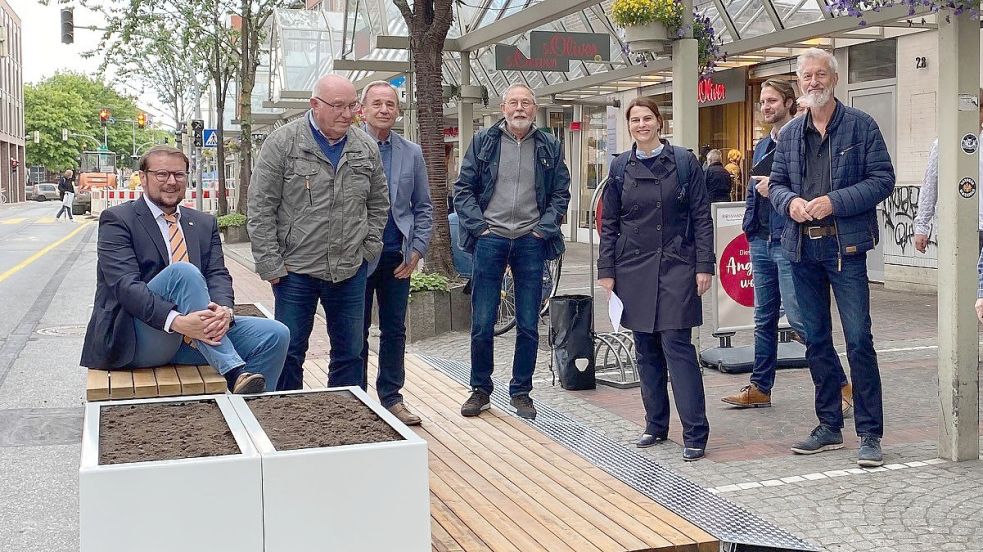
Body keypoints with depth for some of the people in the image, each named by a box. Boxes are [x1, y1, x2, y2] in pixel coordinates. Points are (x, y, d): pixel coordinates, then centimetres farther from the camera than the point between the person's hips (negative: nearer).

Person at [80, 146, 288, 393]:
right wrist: (176, 321, -30)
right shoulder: (117, 220, 0)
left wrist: (224, 310, -21)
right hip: (134, 341, -5)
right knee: (183, 271, -30)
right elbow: (125, 285, -14)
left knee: (275, 335, -14)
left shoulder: (205, 224, 17)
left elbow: (218, 276, 5)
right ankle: (235, 373, -36)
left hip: (194, 340, 5)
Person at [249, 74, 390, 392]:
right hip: (295, 271, -3)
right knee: (290, 353, 5)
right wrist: (270, 265, -10)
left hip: (351, 272, 4)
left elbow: (379, 203, 17)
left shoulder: (366, 148, 5)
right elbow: (261, 209, -7)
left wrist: (368, 249, 7)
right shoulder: (282, 143, -7)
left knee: (350, 353, 12)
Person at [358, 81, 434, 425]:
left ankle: (391, 397, 20)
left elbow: (424, 208, 10)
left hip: (398, 257, 3)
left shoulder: (412, 153, 7)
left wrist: (416, 251, 0)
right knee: (357, 331, 6)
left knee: (394, 330, 10)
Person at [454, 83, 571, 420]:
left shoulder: (549, 146, 8)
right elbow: (463, 189, 4)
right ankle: (480, 389, 17)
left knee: (528, 325, 5)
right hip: (490, 239, -1)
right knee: (482, 323, 1)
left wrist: (544, 228, -3)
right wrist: (479, 226, -6)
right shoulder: (483, 142, 4)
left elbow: (561, 193, 9)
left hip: (530, 242, 1)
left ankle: (521, 392, 18)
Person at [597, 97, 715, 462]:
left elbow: (701, 217, 0)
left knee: (676, 344, -10)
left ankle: (695, 433, -5)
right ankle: (656, 425, 19)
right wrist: (606, 271, 4)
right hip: (634, 268, 3)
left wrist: (704, 266, -6)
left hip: (676, 266, -3)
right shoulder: (620, 167, 7)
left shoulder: (684, 162, 0)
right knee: (646, 349, 8)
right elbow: (609, 223, 9)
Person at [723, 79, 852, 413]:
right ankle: (760, 388, 22)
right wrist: (750, 227, 8)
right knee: (764, 319, 13)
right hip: (761, 241, 8)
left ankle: (840, 385, 0)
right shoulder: (762, 147, 18)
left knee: (798, 317, -10)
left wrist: (777, 187, -19)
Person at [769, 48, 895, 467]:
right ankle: (829, 426, 22)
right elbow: (776, 182, 15)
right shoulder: (790, 134, 12)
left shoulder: (861, 126, -1)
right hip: (802, 249, 5)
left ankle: (869, 434, 1)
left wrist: (834, 202, -17)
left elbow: (883, 180, -6)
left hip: (845, 248, -5)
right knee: (816, 340, 11)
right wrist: (789, 201, -8)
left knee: (859, 340, -6)